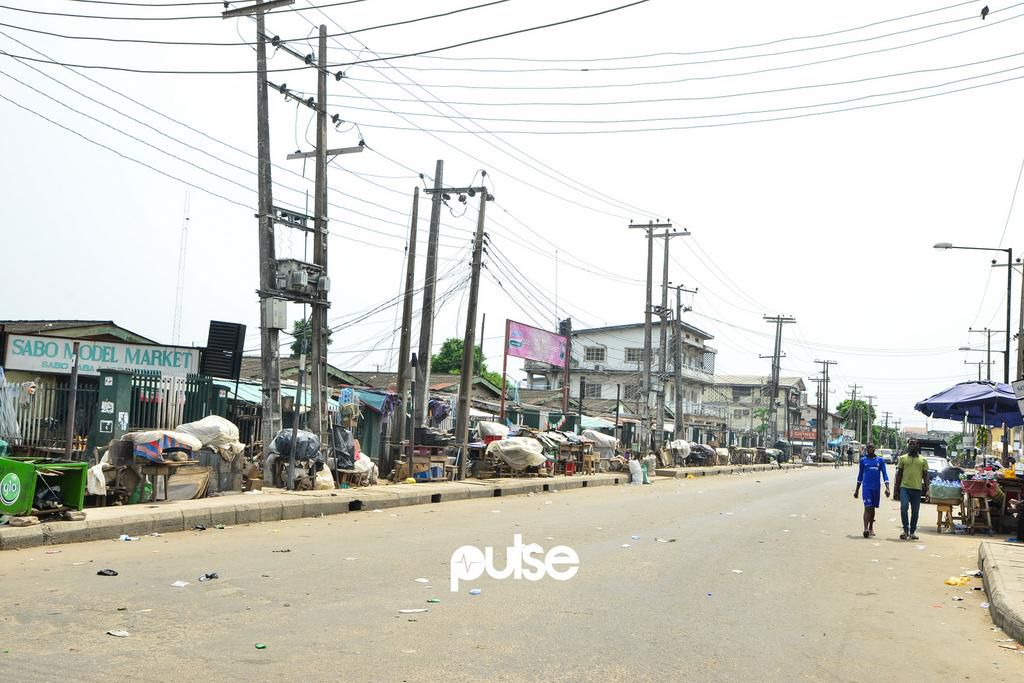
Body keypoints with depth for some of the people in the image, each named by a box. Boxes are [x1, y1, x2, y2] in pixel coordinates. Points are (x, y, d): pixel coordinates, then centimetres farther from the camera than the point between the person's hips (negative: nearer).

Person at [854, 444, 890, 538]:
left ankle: (871, 528, 27)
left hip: (876, 487, 1)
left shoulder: (880, 460, 4)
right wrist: (857, 490, 13)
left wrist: (887, 488, -9)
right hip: (866, 487, -1)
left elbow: (885, 474, 1)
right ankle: (866, 528, -21)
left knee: (873, 508, 12)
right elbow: (860, 475, 12)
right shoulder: (863, 460, 5)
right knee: (867, 507, -14)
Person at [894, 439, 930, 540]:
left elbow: (925, 475, 10)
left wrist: (926, 488, -1)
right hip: (905, 487, -1)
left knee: (915, 511, 5)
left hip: (917, 488, 1)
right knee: (903, 507, -16)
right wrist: (897, 487, 5)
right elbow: (899, 473, 11)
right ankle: (906, 529, -7)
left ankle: (912, 532, 14)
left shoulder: (923, 460, 10)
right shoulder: (903, 458, 10)